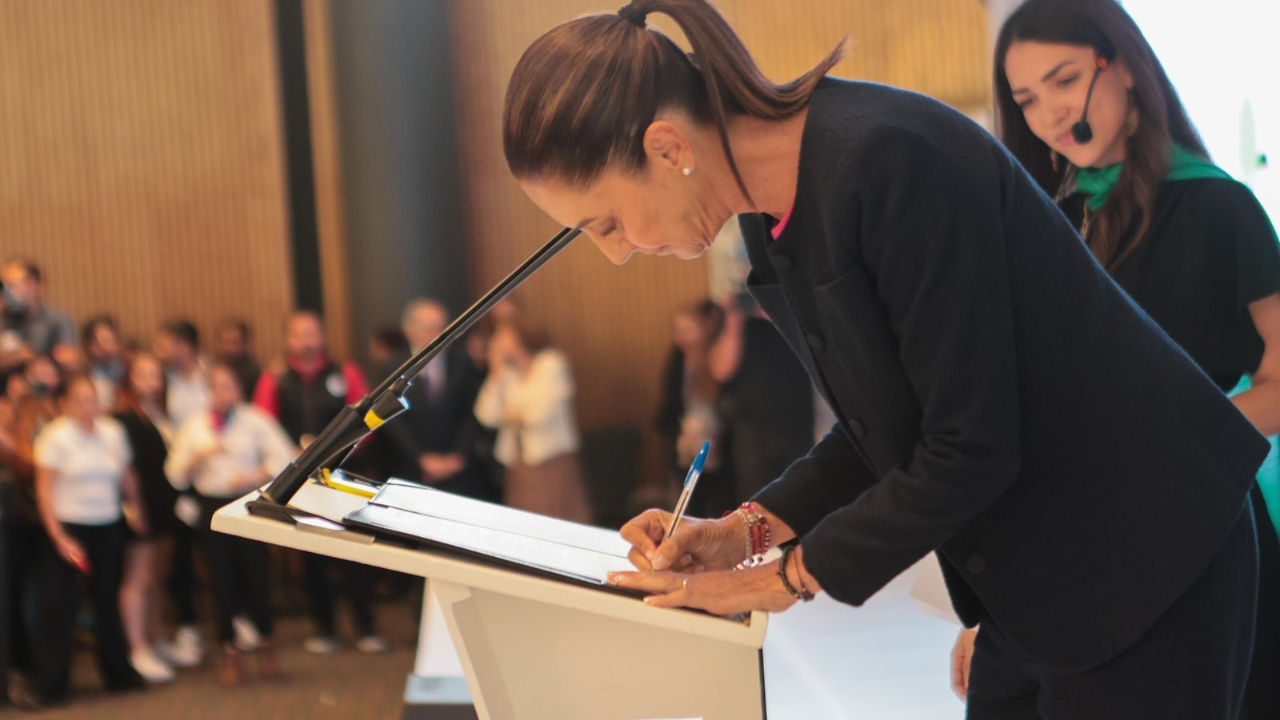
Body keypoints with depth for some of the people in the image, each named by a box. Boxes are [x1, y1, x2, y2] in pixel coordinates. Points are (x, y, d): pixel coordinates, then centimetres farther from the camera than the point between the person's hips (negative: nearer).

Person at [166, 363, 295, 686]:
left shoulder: (256, 421, 0)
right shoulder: (193, 426, 8)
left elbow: (284, 459, -6)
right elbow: (176, 476, 6)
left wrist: (254, 477, -17)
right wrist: (199, 456, -9)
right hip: (212, 507, 2)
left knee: (257, 576, 1)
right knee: (223, 581, 4)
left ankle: (265, 647, 22)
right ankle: (229, 653, 17)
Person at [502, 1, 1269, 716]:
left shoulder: (889, 160, -26)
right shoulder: (773, 217, 1)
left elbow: (970, 443, -23)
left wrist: (788, 577, -14)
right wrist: (749, 530, -1)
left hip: (1144, 557, -8)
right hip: (1034, 570, 8)